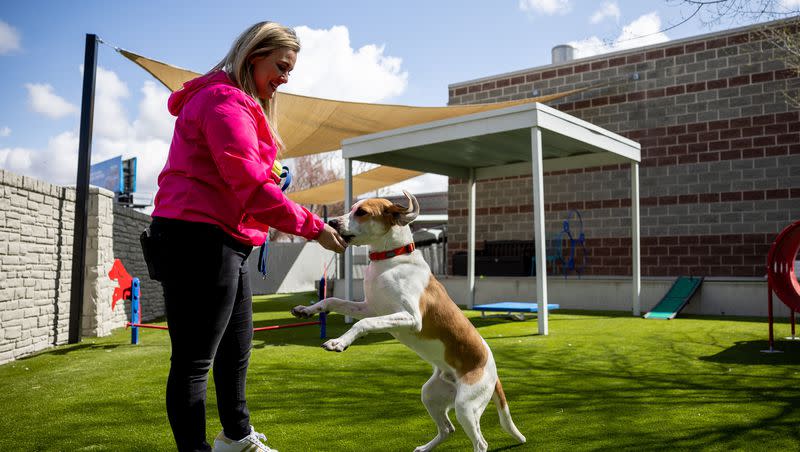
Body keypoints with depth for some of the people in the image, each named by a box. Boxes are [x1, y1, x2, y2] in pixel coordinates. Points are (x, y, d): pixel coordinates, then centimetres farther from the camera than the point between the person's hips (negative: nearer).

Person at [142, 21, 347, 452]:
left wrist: (271, 176, 2)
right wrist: (312, 226, -17)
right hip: (200, 239, -11)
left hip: (222, 245, 11)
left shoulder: (242, 104, 22)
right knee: (194, 360, -4)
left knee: (236, 349, 21)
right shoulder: (225, 100, -13)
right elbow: (250, 185, -22)